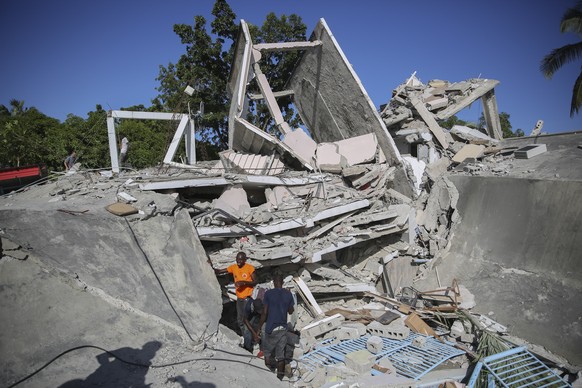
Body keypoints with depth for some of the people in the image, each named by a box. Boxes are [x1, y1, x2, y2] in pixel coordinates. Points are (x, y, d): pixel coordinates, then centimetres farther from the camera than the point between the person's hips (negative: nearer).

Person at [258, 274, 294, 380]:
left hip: (271, 328, -3)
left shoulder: (268, 293, -11)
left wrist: (259, 327, -1)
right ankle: (279, 377, 16)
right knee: (280, 354, 12)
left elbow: (264, 313, -11)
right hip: (283, 328, 3)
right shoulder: (288, 294, -1)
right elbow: (291, 311, 11)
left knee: (267, 352, 15)